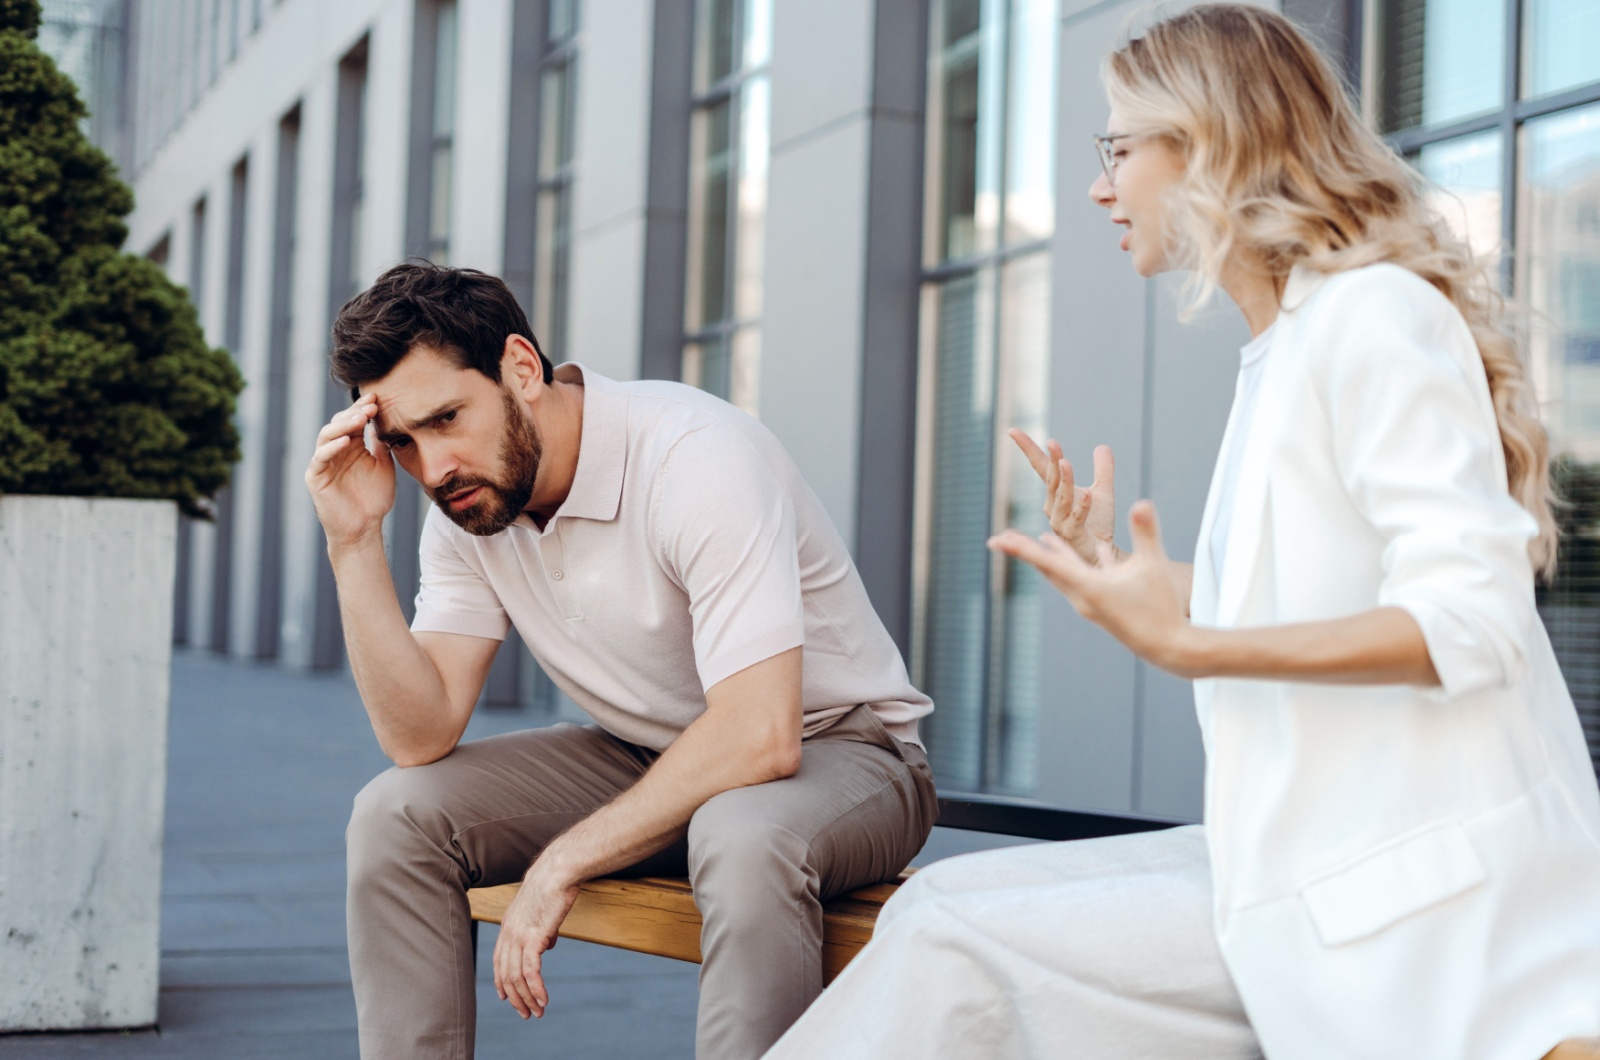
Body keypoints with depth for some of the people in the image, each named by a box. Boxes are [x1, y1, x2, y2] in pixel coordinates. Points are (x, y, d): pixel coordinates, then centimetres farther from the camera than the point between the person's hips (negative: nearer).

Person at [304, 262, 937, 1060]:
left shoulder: (696, 456, -26)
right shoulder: (465, 505, -5)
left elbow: (759, 736, -33)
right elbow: (421, 737, -10)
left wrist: (560, 864, -26)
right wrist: (355, 544, -20)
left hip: (841, 755, -6)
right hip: (650, 758, 6)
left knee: (741, 839, -40)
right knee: (396, 813, -11)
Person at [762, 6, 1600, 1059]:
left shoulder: (1377, 314, -13)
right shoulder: (1291, 343, 16)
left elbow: (1471, 621, -22)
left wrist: (1185, 644, -26)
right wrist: (1127, 580, 11)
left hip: (1413, 904, -9)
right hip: (1322, 855, 9)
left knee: (960, 955, -15)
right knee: (945, 902, -2)